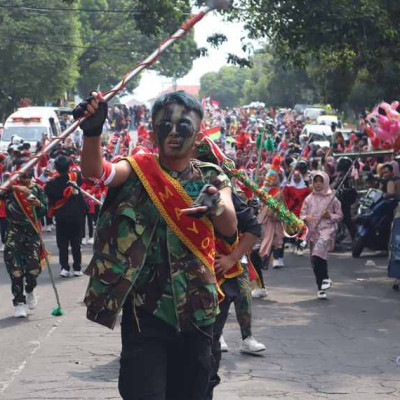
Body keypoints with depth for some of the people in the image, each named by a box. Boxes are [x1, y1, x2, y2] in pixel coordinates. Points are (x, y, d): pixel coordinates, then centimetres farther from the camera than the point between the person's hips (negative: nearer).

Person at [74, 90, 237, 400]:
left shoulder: (212, 178, 3)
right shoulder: (138, 170, 0)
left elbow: (230, 227, -16)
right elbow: (95, 170, -22)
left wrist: (215, 205, -40)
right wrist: (93, 131, -43)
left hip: (196, 311, 3)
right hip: (144, 311, -2)